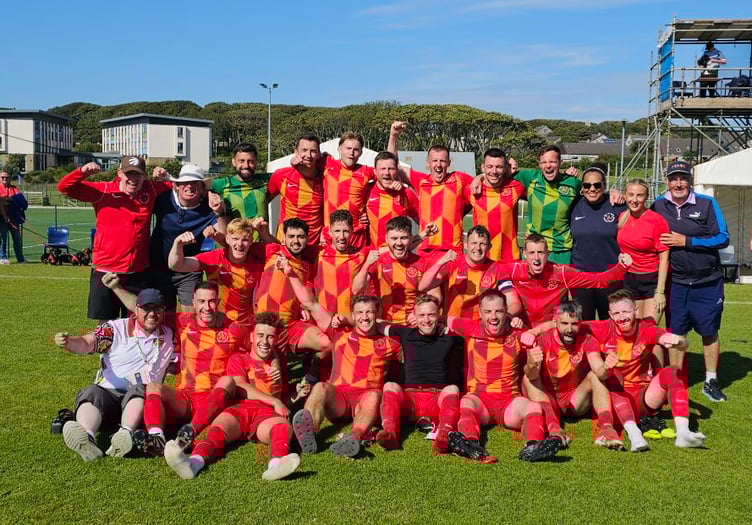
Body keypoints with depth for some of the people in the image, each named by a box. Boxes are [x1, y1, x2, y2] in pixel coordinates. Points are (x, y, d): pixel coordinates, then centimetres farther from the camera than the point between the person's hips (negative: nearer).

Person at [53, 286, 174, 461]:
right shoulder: (116, 328, 4)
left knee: (139, 390, -33)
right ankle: (87, 438, -61)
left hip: (143, 400, 1)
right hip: (107, 393, 0)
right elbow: (86, 344, -11)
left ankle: (126, 434, -60)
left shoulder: (169, 336, 14)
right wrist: (68, 341, -32)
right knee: (91, 393, -32)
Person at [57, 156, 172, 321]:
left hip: (138, 274, 2)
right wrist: (83, 171, -21)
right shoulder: (103, 191, -3)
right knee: (105, 323, 9)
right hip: (105, 271, -1)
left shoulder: (150, 190, 3)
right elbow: (64, 187, -4)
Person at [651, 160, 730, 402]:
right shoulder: (658, 206, 1)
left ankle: (711, 382, 21)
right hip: (676, 282, 1)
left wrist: (686, 241, -16)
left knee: (709, 332, 8)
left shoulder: (707, 204, -5)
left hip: (708, 282, -1)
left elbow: (723, 238, -9)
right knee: (675, 332, 7)